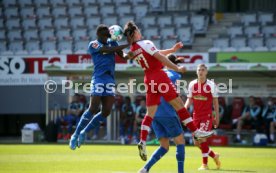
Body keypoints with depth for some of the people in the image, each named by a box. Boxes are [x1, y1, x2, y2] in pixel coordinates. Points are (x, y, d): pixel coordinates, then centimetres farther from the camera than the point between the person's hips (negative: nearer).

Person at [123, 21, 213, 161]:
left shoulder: (133, 49, 11)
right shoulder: (145, 44, -12)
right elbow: (160, 58, -15)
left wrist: (172, 50, 21)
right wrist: (177, 68, -7)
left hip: (148, 80, 7)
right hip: (159, 76, -7)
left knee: (150, 112, 5)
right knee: (178, 104, 1)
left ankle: (142, 142, -8)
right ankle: (196, 132, 5)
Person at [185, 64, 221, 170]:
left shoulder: (211, 85, -5)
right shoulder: (192, 84, 4)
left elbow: (215, 102, 0)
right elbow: (190, 99, 9)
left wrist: (217, 117, -1)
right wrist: (185, 108, -12)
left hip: (207, 115, -5)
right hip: (196, 116, 5)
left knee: (201, 138, -18)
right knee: (197, 142, 6)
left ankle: (205, 164, -8)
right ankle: (214, 156, 29)